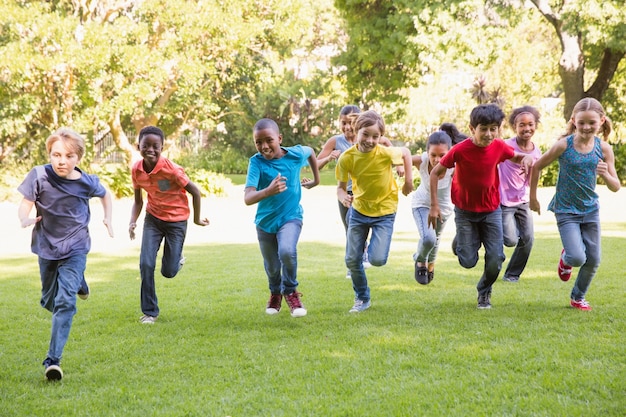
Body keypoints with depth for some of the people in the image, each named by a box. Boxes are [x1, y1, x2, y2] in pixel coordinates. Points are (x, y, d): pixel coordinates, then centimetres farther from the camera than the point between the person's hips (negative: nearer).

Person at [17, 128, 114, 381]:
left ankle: (53, 360, -16)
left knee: (65, 301, -17)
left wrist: (108, 218, -5)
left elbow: (105, 195, 10)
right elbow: (25, 205, -17)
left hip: (75, 248, -2)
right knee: (49, 302, 18)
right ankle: (77, 282, 52)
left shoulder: (87, 182, -12)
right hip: (46, 246, 2)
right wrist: (25, 220, -39)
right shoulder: (39, 176, -16)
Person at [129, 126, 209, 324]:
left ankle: (177, 260, 38)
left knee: (168, 272, -1)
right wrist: (132, 221, -14)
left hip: (176, 221, -3)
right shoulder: (137, 170, -10)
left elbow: (195, 192, -13)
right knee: (146, 264, -12)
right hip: (153, 218, 3)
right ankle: (149, 312, 4)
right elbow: (138, 201, 4)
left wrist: (197, 218, -3)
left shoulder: (171, 169, -25)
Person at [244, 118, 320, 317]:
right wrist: (269, 191, -53)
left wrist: (316, 179, 17)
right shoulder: (256, 162, -23)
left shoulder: (296, 154, -16)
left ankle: (291, 291, -1)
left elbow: (310, 151, 11)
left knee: (287, 251, -28)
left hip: (291, 217, -1)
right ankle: (275, 293, 48)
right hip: (265, 221, 1)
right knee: (272, 267, 15)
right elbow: (248, 199, -35)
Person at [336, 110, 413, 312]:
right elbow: (341, 186, -8)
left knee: (377, 259, -16)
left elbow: (405, 152, -2)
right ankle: (362, 298, 25)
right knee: (352, 260, 2)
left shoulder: (385, 153, -22)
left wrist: (408, 179, -3)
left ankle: (375, 246, 21)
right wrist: (343, 197, -30)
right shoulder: (347, 158, -17)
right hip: (358, 210, 2)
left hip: (384, 212, -2)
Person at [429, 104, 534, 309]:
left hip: (491, 210, 2)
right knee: (468, 261, -2)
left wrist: (526, 158, -17)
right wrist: (434, 205, -13)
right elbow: (435, 173, -11)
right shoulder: (460, 150, -21)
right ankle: (462, 241, 34)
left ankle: (484, 292, 25)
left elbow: (516, 156, 8)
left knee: (495, 261, -5)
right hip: (465, 211, -2)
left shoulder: (499, 147, -13)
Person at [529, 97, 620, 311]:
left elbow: (615, 187, -3)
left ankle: (578, 297, 30)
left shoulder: (604, 149, -6)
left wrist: (605, 175, -24)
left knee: (593, 260, 6)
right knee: (577, 258, -16)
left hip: (590, 210, 4)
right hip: (566, 211, -3)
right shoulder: (564, 145, -14)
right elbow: (537, 167, -2)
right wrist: (533, 197, 3)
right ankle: (566, 258, 22)